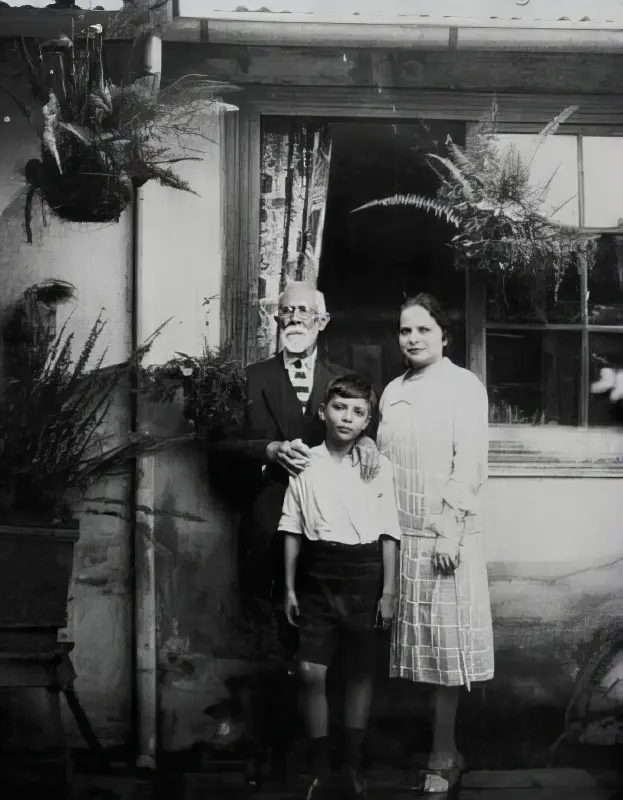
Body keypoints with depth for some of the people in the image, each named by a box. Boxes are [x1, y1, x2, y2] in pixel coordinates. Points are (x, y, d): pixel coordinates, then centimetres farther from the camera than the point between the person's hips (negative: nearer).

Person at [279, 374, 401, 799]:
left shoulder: (379, 466, -1)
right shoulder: (306, 464, 1)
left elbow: (389, 533, 0)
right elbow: (293, 530, 5)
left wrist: (389, 590, -3)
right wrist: (289, 586, 4)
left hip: (363, 573, 0)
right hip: (317, 573, 1)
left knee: (360, 671, 9)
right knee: (311, 672, -2)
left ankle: (354, 763, 24)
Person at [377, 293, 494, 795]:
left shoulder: (463, 386, -3)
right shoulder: (393, 391, 14)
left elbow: (470, 463, -9)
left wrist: (450, 528, -16)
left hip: (445, 536, -6)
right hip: (399, 536, 6)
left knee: (444, 644, -2)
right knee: (419, 644, 8)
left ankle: (442, 760, 5)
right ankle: (447, 749, 18)